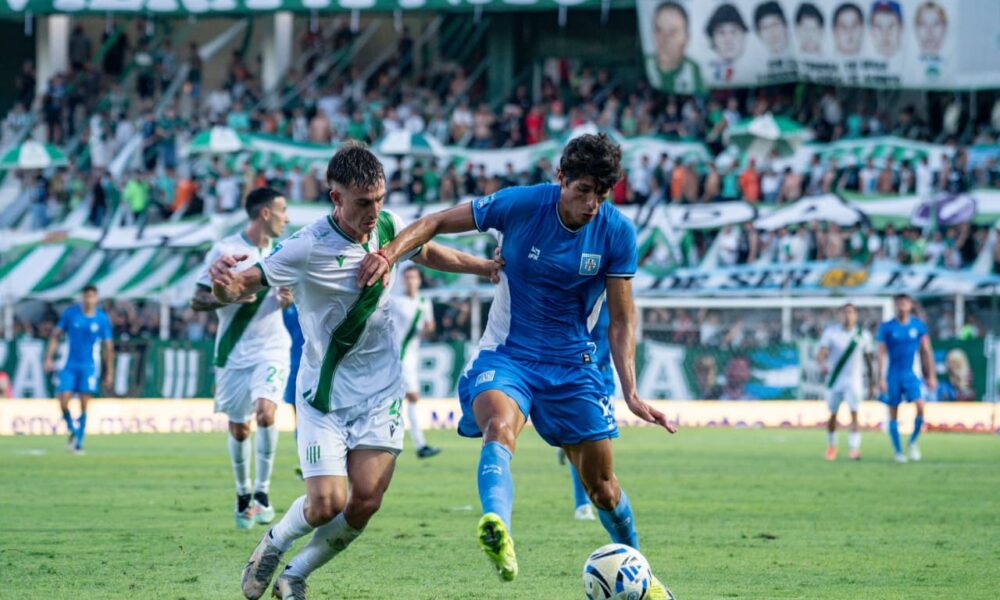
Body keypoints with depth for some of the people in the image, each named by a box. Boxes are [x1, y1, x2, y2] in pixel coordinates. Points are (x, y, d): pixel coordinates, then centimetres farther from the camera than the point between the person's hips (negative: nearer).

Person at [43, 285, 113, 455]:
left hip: (88, 367, 0)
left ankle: (79, 442, 5)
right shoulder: (70, 313, -1)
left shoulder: (103, 319, -1)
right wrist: (49, 358, -3)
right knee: (63, 401, -11)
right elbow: (55, 335, 5)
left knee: (84, 405, -6)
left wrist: (109, 372, 6)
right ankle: (73, 431, 17)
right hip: (70, 366, 0)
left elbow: (107, 347, 6)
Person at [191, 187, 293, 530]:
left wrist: (287, 299, -1)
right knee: (238, 429, 7)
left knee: (265, 412, -21)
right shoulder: (225, 250, -8)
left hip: (271, 349, 2)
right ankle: (243, 493, 30)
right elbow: (197, 301, -7)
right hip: (233, 352, -2)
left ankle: (262, 493, -11)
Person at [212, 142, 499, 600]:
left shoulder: (388, 227, -5)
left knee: (366, 500, -8)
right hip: (324, 393, -4)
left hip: (380, 390, 4)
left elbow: (428, 253, 18)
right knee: (327, 502, -14)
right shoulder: (306, 249, -22)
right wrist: (224, 283, -47)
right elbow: (239, 287, -24)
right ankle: (274, 543, 21)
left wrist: (487, 267, 14)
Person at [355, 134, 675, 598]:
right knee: (500, 425, -36)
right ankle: (497, 531, -59)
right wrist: (390, 252, -22)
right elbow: (438, 222, -5)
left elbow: (621, 320, -3)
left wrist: (631, 393, -11)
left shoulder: (617, 232, -9)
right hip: (507, 355, -2)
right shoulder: (520, 205, -14)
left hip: (573, 364, 2)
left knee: (601, 486, 7)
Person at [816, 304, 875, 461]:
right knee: (832, 415, 9)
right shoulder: (830, 332, -6)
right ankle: (831, 445, 30)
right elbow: (821, 354, -16)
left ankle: (855, 448, -19)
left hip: (853, 379, 0)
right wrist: (822, 364, -39)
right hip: (834, 379, 0)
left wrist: (872, 384, 10)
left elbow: (868, 361, 10)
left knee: (854, 413, -15)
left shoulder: (863, 335, 1)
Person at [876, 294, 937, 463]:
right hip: (893, 375, -1)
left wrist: (931, 376, 6)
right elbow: (881, 353, -3)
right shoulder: (886, 327, -3)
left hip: (911, 374, 1)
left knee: (920, 406, -19)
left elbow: (926, 352, 8)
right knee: (893, 413, 1)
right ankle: (898, 451, 13)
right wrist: (881, 378, -8)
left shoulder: (918, 326, 3)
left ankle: (913, 441, 2)